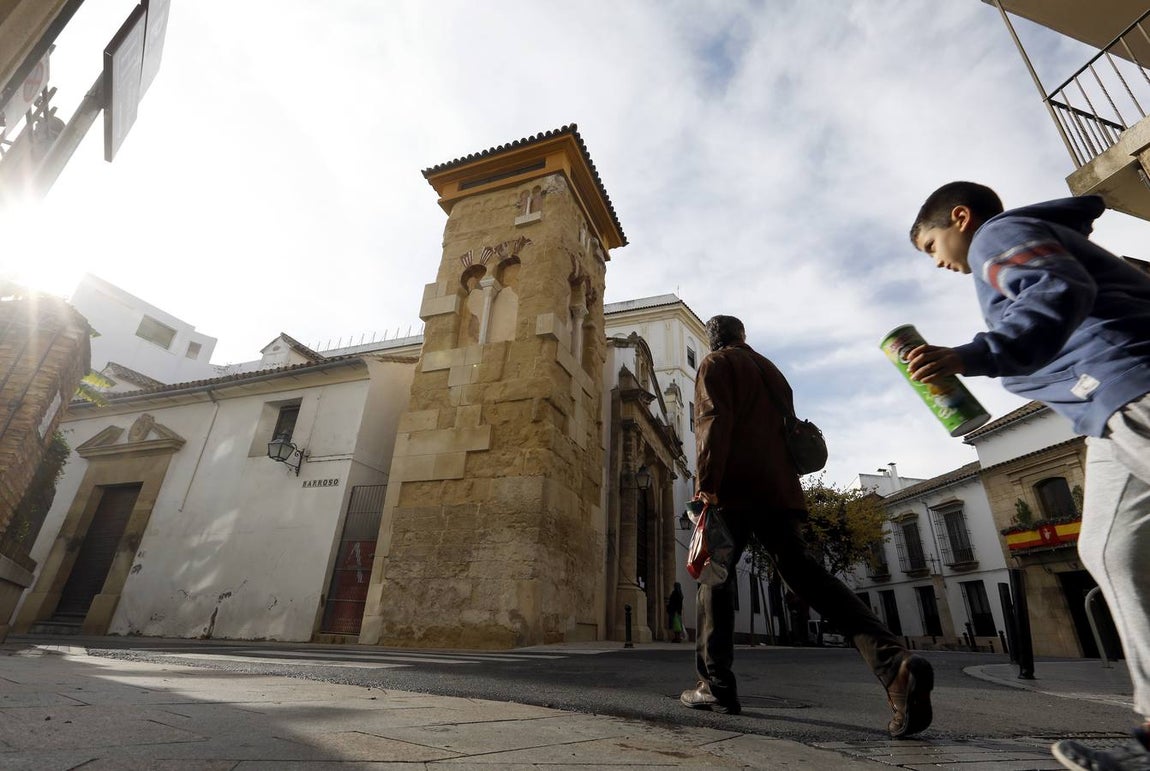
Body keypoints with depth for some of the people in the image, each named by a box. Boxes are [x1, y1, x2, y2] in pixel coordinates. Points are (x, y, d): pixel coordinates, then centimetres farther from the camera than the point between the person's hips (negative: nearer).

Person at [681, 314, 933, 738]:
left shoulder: (714, 365, 6)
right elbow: (789, 429, 24)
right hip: (777, 487, 6)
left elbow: (714, 421, -11)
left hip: (732, 487, -5)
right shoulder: (771, 370, 27)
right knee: (801, 568, -4)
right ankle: (894, 661, -21)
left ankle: (715, 685, 1)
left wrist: (706, 483, -18)